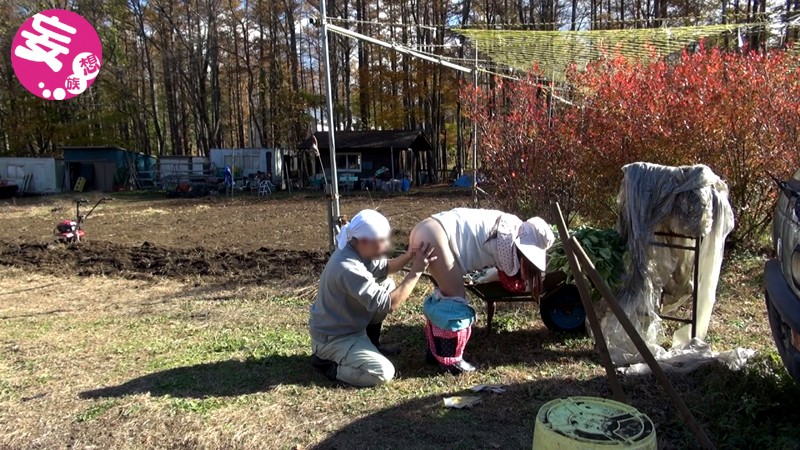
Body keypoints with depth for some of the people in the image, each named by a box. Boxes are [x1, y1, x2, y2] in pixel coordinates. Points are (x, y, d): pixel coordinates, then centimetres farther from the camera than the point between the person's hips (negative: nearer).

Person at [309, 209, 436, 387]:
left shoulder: (358, 250, -5)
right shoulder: (348, 268, -34)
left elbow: (383, 269, 12)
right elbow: (389, 304, -31)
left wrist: (408, 256, -7)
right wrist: (416, 271, -27)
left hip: (349, 325, 9)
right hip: (333, 338, -9)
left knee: (387, 285, 8)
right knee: (384, 373, -19)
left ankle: (370, 344, 19)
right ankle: (326, 363, -1)